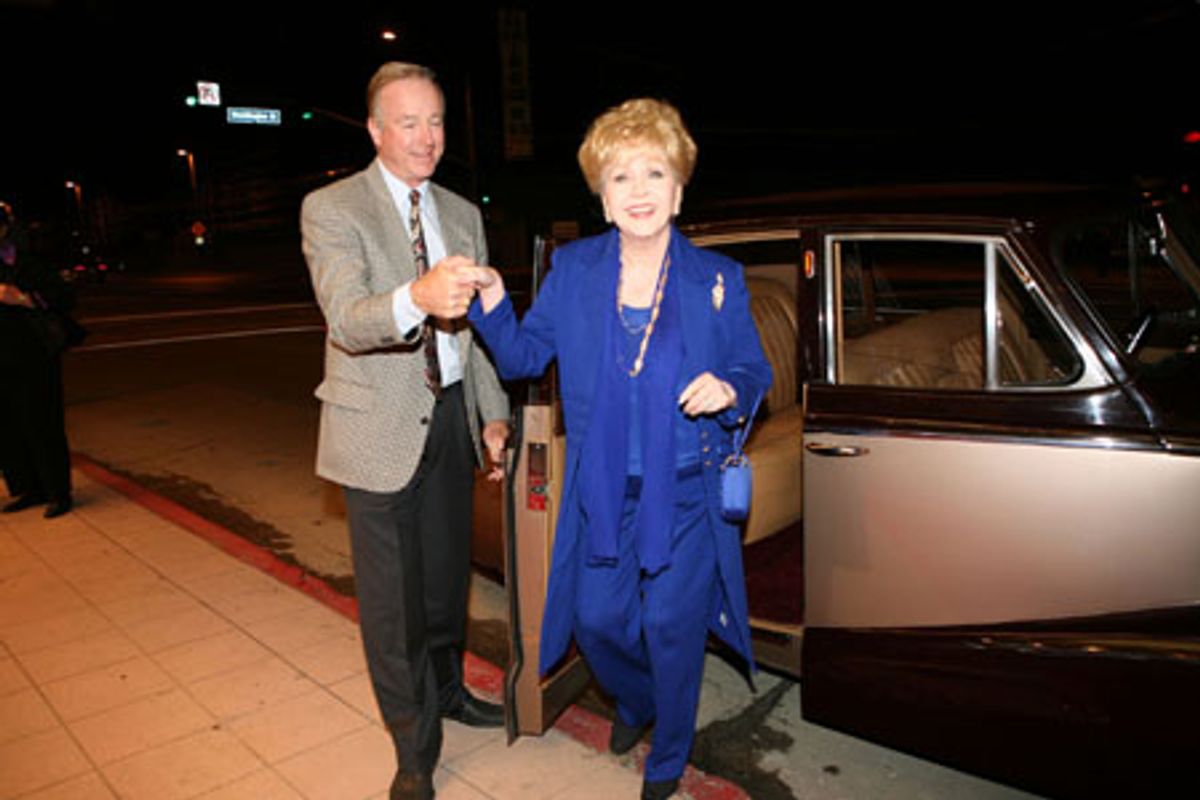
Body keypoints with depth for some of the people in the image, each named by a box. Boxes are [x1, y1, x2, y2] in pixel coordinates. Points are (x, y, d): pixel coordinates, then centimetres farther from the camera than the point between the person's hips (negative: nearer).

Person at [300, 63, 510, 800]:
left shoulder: (464, 214, 8)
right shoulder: (332, 209, -10)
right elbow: (347, 318, -27)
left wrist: (494, 413, 7)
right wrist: (417, 297, -47)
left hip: (451, 417, 6)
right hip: (380, 427, -5)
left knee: (448, 571, 20)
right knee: (393, 593, 4)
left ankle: (448, 688, 44)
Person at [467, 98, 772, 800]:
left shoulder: (717, 279, -7)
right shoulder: (573, 270, -2)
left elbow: (755, 371, 1)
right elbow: (525, 356, 2)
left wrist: (729, 390, -22)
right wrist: (492, 303, -16)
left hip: (686, 493, -2)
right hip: (602, 492, 2)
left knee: (671, 629, 9)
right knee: (596, 619, 13)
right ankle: (635, 703, 50)